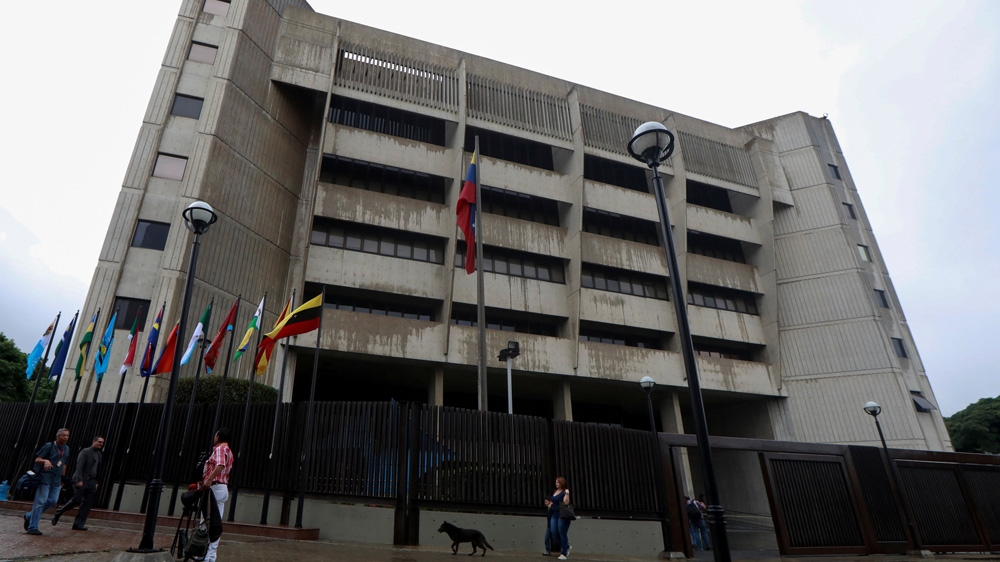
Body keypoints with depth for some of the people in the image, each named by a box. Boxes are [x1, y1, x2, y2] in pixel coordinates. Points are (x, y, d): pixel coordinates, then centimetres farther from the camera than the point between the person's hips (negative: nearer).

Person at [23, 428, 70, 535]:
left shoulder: (67, 449, 13)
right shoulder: (49, 446, -5)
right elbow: (37, 459, -7)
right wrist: (45, 460, -28)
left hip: (56, 480, 6)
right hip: (45, 477, -6)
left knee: (53, 500, 1)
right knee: (40, 501, -6)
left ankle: (29, 516, 22)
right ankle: (32, 527, 1)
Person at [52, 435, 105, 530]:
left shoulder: (99, 454, 16)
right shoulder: (85, 452, -5)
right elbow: (79, 466, -13)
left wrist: (96, 482, 15)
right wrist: (79, 480, -21)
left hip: (91, 482, 7)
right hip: (82, 481, -7)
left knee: (88, 504, 0)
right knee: (77, 500, -9)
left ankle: (78, 524, 3)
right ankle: (57, 514, 16)